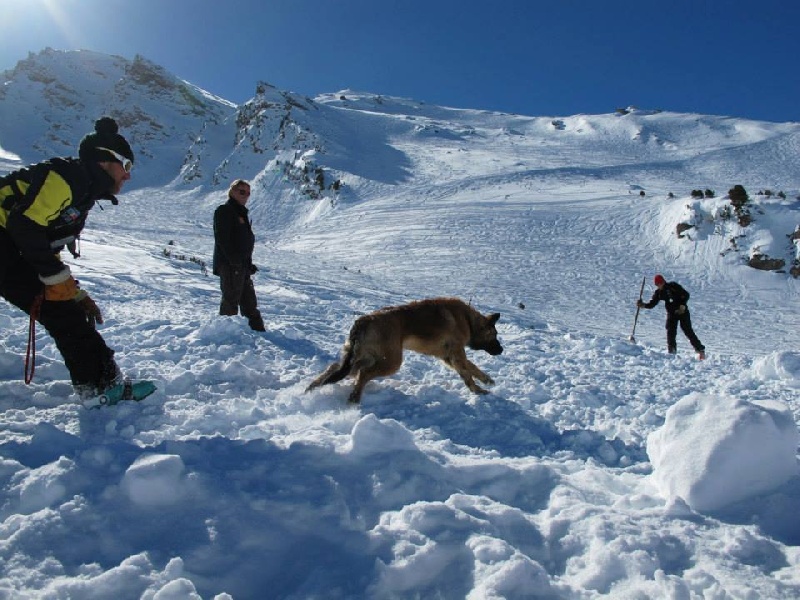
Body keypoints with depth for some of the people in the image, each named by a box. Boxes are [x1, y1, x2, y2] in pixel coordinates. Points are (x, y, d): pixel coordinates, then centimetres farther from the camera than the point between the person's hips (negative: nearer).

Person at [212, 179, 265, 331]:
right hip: (229, 264, -9)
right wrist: (234, 260, -24)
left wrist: (249, 263, 16)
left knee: (249, 300, 13)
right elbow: (222, 239, -19)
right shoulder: (224, 211, -9)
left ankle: (258, 329, 21)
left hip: (243, 265, 9)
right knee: (231, 299, -4)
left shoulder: (242, 213, 20)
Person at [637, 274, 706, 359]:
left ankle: (700, 350, 5)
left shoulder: (673, 286, -10)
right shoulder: (658, 293, 2)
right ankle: (672, 352, -2)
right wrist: (643, 305, -16)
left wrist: (683, 306, -20)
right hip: (671, 313, 4)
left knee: (688, 331, -6)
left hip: (682, 311, -4)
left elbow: (686, 294, -8)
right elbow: (652, 304, 2)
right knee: (670, 332, -8)